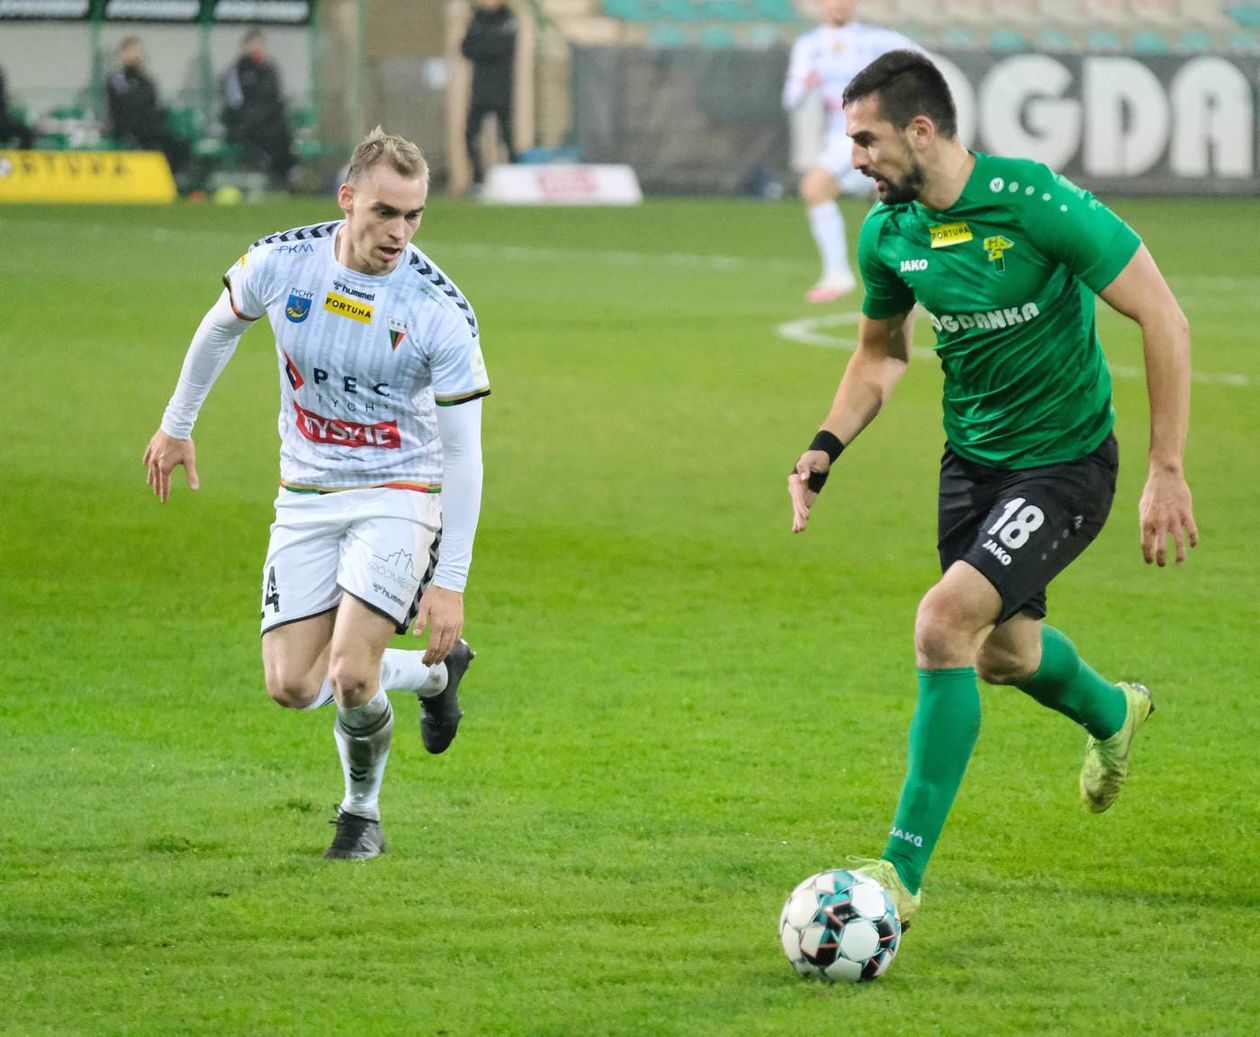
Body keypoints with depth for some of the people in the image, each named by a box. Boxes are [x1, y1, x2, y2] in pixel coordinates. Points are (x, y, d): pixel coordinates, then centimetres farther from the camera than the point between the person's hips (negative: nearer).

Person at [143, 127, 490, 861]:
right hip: (307, 494, 4)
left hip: (397, 496, -4)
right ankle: (435, 674, 25)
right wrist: (178, 423, 23)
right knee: (292, 685, -5)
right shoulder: (281, 263, -12)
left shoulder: (440, 310, -19)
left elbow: (464, 454, -14)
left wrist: (451, 582, -17)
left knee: (350, 674, -19)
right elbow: (222, 325, 13)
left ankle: (363, 810, 14)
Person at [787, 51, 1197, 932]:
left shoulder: (1036, 203, -25)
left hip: (1065, 462, -7)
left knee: (945, 623, -23)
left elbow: (1161, 316, -20)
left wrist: (1168, 472, -21)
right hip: (972, 458, 7)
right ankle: (1112, 713, 59)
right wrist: (826, 448, -1)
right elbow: (881, 353, 16)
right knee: (1003, 649, 22)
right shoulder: (888, 233, -5)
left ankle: (904, 869, -16)